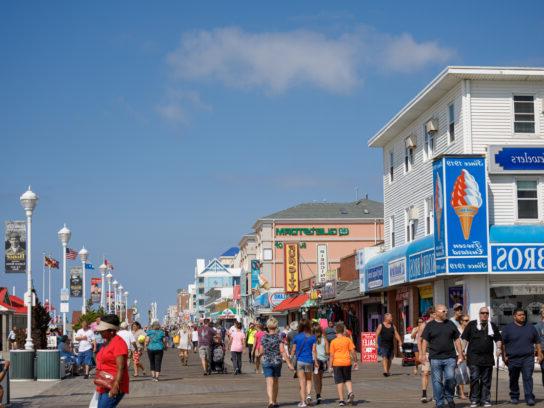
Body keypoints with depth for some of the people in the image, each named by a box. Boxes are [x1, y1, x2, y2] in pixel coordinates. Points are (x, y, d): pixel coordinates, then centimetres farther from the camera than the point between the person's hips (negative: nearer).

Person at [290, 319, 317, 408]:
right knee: (308, 380, 18)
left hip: (299, 361, 0)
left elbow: (293, 350, 4)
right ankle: (308, 395, -5)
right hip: (309, 361, 1)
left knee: (302, 381, 3)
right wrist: (315, 362, 3)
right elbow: (313, 351, -3)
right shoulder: (312, 337, -2)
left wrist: (291, 359, 17)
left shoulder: (296, 337, -1)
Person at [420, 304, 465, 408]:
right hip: (435, 358, -1)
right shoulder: (430, 325, 5)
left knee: (450, 379, -3)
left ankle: (449, 398, 20)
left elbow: (457, 340, 13)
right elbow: (425, 341, 3)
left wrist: (460, 354, 8)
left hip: (450, 357, 2)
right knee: (437, 381, 1)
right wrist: (423, 354, -7)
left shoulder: (450, 324, 11)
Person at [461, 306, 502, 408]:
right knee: (474, 378, -7)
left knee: (486, 380, 6)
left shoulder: (492, 326, 13)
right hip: (474, 357, -3)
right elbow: (465, 339, 2)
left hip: (487, 358, 3)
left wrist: (499, 348, 2)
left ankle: (485, 400, 12)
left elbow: (498, 339, 20)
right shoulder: (471, 324, 3)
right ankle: (474, 400, -1)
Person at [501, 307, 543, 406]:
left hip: (528, 358, 1)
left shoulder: (531, 328, 11)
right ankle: (514, 397, 21)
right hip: (513, 359, -1)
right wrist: (504, 356, -4)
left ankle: (529, 398, -10)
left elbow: (537, 342, 17)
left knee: (528, 378, -9)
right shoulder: (508, 328, 3)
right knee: (514, 379, 8)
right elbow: (503, 343, 2)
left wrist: (539, 354, 9)